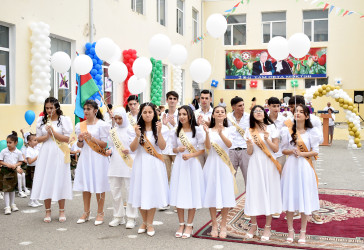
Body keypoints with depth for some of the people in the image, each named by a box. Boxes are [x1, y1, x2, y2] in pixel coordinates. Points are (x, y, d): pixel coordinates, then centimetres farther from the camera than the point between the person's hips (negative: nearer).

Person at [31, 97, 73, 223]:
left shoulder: (64, 120, -1)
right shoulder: (41, 120, 9)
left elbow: (67, 138, -5)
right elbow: (38, 139, 9)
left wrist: (53, 132, -13)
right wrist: (47, 136, -10)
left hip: (59, 155, -3)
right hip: (45, 154, 3)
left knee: (60, 181, 0)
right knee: (46, 181, 2)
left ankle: (62, 211, 12)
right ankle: (48, 211, 13)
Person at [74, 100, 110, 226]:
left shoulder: (101, 125, -4)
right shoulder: (80, 125, 10)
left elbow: (105, 144, -8)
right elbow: (80, 146, 13)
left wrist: (91, 137, -18)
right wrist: (80, 140, -9)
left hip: (98, 158, -5)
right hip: (85, 157, 5)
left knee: (99, 185, 0)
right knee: (85, 185, 9)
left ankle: (100, 213, 11)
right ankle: (86, 213, 21)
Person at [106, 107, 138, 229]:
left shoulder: (131, 130, -3)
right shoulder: (113, 131, 13)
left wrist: (129, 151, -19)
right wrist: (109, 150, 0)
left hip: (128, 164, -5)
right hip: (115, 164, 5)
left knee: (129, 190, -1)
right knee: (115, 190, 8)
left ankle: (131, 218, 8)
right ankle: (118, 217, 22)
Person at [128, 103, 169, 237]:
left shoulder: (161, 128, 2)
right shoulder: (137, 129, 4)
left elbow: (162, 147, -8)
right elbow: (132, 148, -4)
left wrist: (159, 132, -18)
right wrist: (137, 136, -19)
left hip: (155, 164, -1)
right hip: (140, 163, 1)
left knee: (153, 193, 1)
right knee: (140, 193, 5)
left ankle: (150, 224, 16)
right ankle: (144, 222, 24)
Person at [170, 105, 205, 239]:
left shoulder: (197, 130, -4)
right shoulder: (177, 131, 9)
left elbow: (202, 149, -4)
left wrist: (190, 155, -18)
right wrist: (178, 149, -7)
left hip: (192, 164, -4)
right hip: (179, 164, 4)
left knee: (192, 194, 1)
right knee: (179, 194, 4)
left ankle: (189, 225, 14)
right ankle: (181, 224, 18)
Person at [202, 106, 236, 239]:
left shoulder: (229, 130, 7)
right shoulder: (210, 130, 6)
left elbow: (229, 144, -11)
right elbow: (208, 146, -9)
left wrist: (220, 133, -27)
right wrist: (207, 133, -24)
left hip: (224, 164, 0)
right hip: (212, 164, 0)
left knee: (225, 194, 0)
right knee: (212, 194, 2)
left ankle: (223, 226, 12)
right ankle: (214, 225, 14)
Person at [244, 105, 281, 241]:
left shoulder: (271, 128, 1)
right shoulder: (249, 131, 6)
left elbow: (276, 149, -1)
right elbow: (249, 153, 4)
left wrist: (267, 140, -17)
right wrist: (250, 145, -17)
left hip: (268, 164, -1)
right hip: (255, 164, 2)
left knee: (269, 192, 2)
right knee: (254, 192, 3)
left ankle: (267, 227, 13)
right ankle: (254, 226, 18)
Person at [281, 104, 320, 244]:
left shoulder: (312, 132, 0)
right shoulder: (287, 131, 4)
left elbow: (315, 151, 0)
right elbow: (283, 149, 8)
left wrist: (303, 153, -16)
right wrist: (292, 151, -12)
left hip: (305, 166, -1)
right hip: (291, 166, 1)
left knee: (304, 198, 2)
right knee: (289, 198, 3)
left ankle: (303, 232, 15)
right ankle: (290, 230, 17)